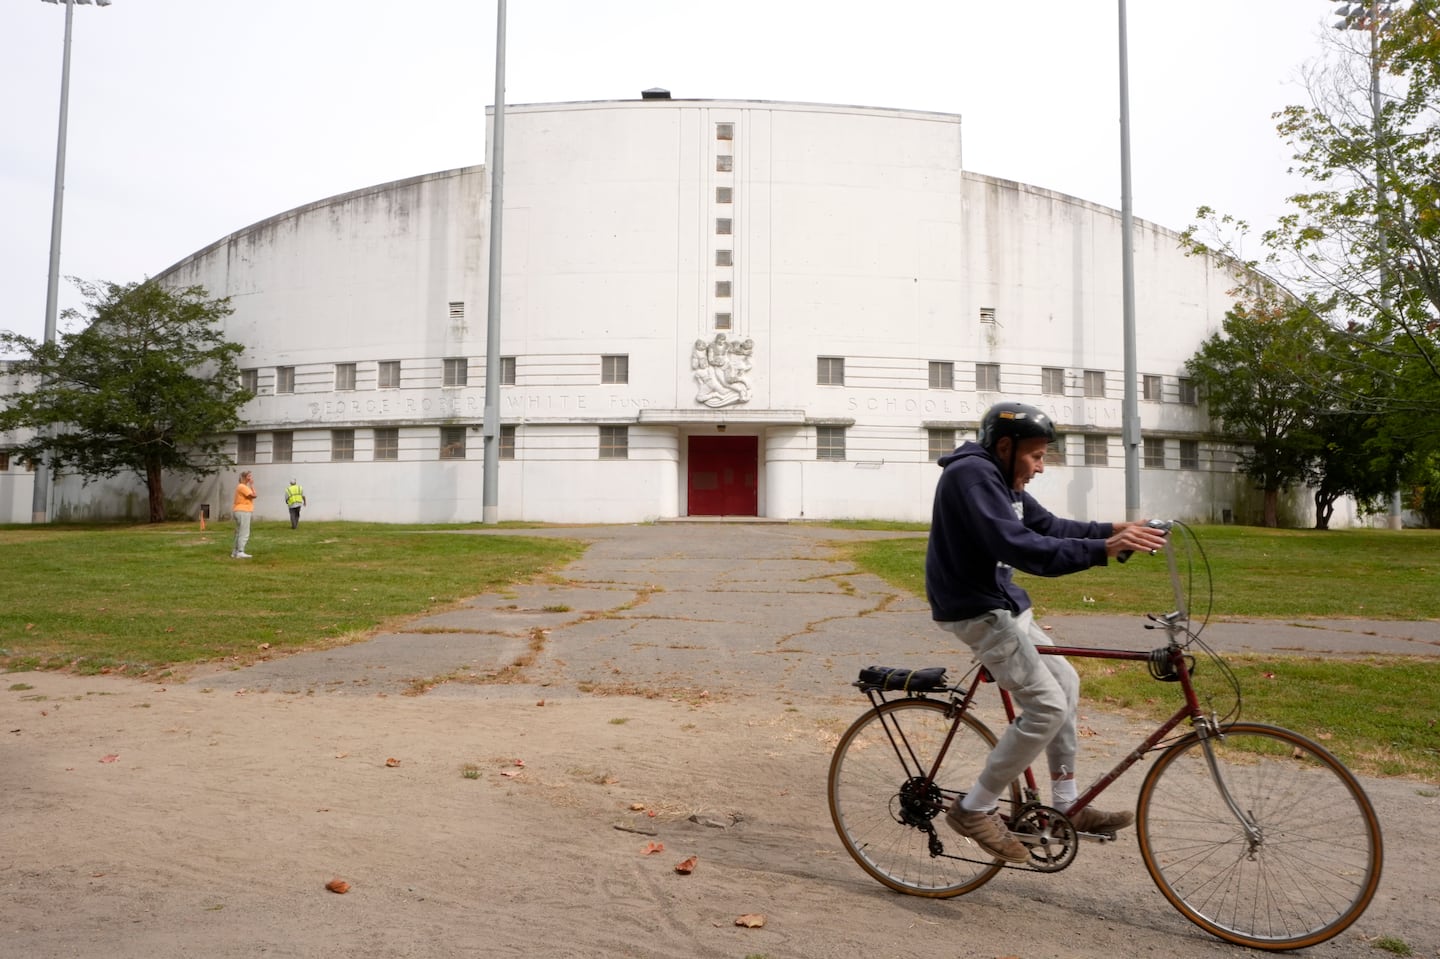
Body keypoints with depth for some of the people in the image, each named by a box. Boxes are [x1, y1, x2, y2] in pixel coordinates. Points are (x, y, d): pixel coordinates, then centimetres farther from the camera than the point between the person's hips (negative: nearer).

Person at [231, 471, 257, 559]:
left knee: (239, 533, 14)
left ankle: (235, 552, 18)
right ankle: (240, 552, -14)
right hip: (243, 512, -11)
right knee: (244, 533, -11)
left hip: (240, 511, 11)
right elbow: (253, 495, -20)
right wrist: (252, 485, -12)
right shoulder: (243, 487, -14)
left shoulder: (241, 486, 18)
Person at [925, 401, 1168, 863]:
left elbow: (1047, 526, 13)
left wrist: (1113, 529, 0)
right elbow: (1018, 546, -32)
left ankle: (1066, 807, 24)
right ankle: (974, 809, -2)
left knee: (1066, 684, 15)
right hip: (976, 610, -11)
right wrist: (1104, 549, -35)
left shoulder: (1001, 479, 12)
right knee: (1047, 705, -14)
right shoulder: (971, 474, -21)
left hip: (1003, 603, 11)